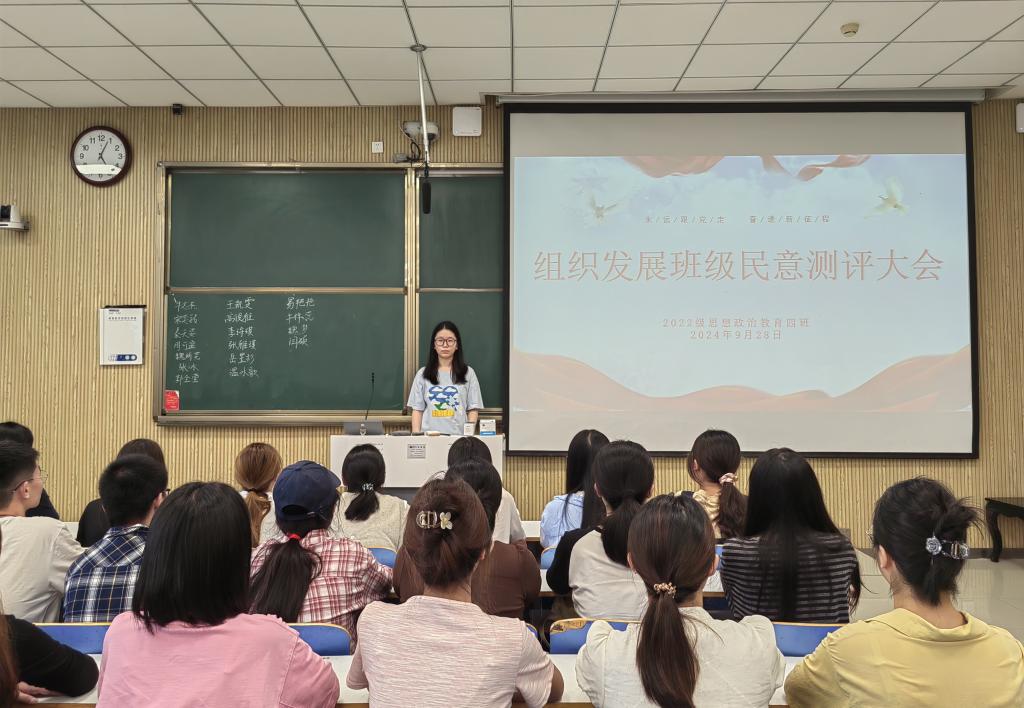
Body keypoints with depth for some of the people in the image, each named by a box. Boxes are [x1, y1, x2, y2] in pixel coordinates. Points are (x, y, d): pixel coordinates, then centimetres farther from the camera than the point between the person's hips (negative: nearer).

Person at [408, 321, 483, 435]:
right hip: (429, 435, 1)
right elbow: (417, 409, 9)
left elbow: (473, 409, 5)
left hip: (459, 435, -1)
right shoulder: (423, 374, 10)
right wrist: (416, 436, -3)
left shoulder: (468, 373, 7)